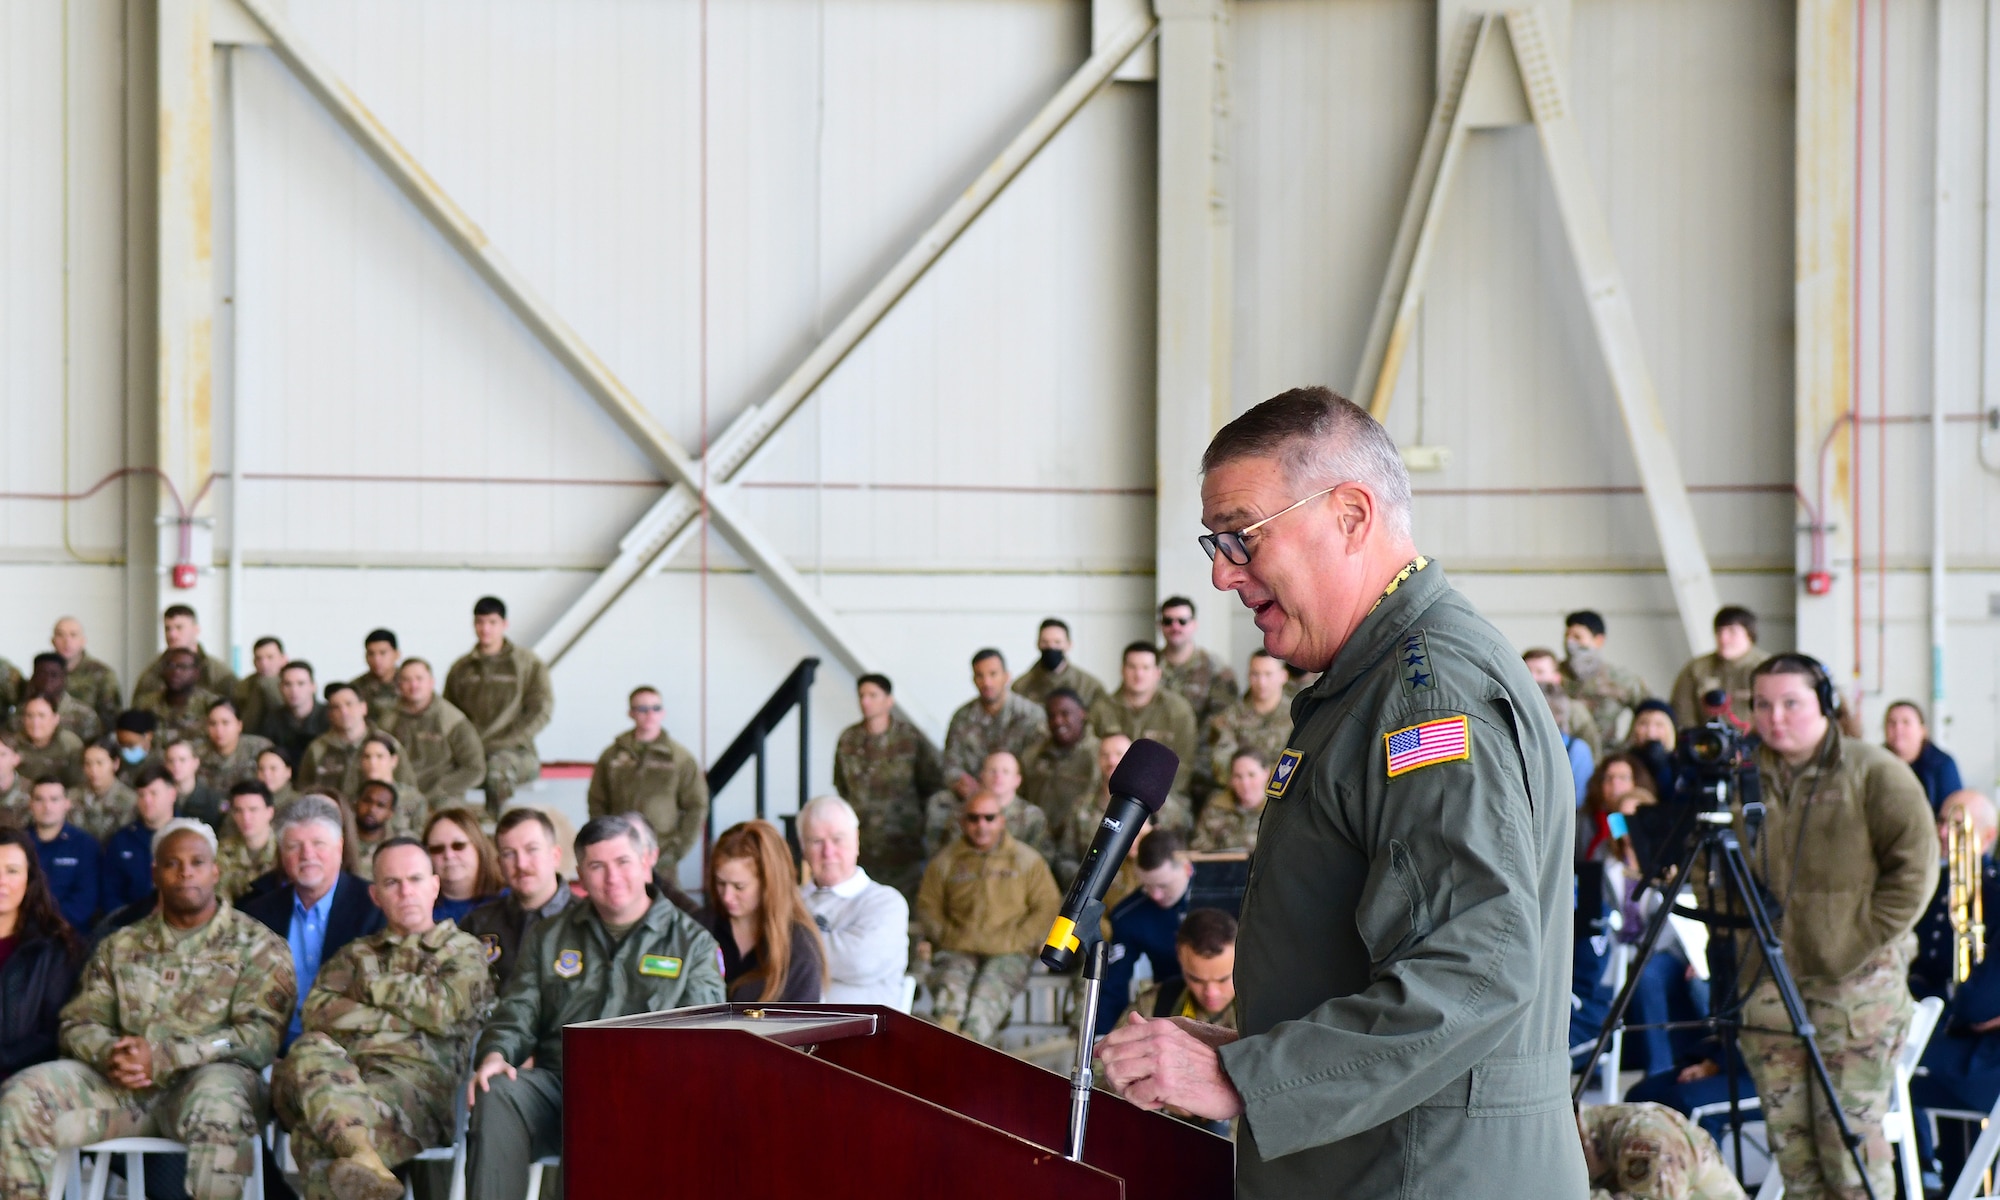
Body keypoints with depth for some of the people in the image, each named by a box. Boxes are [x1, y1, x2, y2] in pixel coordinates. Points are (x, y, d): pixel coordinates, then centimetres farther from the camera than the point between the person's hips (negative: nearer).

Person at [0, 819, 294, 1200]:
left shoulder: (255, 945, 8)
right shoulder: (120, 946, 21)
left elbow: (261, 1036, -4)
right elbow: (80, 1022, 16)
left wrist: (163, 1058, -14)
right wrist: (109, 1054, -10)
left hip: (210, 1076, -3)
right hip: (120, 1083, 3)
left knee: (217, 1106, -41)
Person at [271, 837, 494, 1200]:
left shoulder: (464, 951, 23)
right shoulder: (355, 954, 33)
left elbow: (445, 1010, 1)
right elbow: (317, 1011, 11)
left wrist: (373, 984, 11)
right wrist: (396, 1020, 1)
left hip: (418, 1078, -3)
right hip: (343, 1070, 3)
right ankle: (361, 1155, -61)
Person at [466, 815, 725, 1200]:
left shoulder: (692, 942, 14)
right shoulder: (549, 937, 23)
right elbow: (517, 1016, 17)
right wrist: (495, 1056, -8)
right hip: (558, 1079, 3)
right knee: (497, 1094, -30)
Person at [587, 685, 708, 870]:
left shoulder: (682, 758, 6)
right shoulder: (612, 756, 10)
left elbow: (696, 807, 5)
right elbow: (597, 804, 14)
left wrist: (677, 850, -3)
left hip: (661, 855, -2)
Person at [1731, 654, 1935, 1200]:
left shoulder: (1875, 772, -4)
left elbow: (1915, 866, -5)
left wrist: (1862, 941, -11)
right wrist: (1736, 929, 6)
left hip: (1857, 982, -4)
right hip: (1769, 980, 4)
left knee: (1850, 1131, -6)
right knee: (1788, 1133, 5)